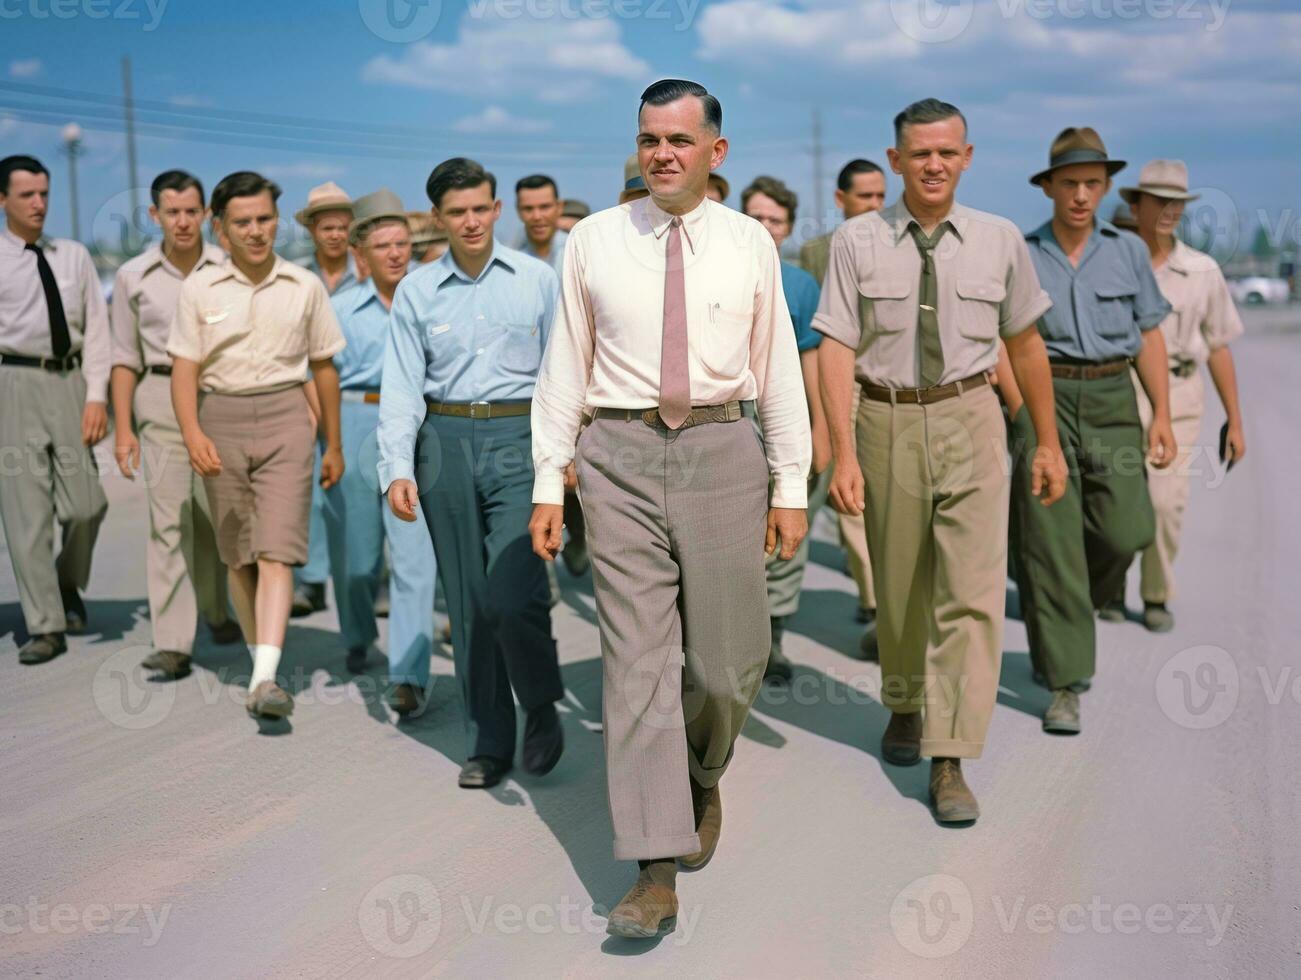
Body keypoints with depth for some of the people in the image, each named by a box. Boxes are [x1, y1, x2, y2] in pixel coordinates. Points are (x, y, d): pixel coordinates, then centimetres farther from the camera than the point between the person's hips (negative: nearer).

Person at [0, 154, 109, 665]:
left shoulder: (74, 256, 10)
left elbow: (96, 330, 8)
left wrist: (96, 396, -2)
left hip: (69, 381, 2)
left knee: (86, 504, 0)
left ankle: (68, 585, 31)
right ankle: (44, 626, 6)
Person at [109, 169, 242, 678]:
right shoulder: (134, 276, 4)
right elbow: (125, 359, 7)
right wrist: (123, 427, 1)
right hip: (161, 403, 0)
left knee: (216, 517, 10)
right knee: (168, 519, -6)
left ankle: (216, 611, 33)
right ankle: (172, 642, -6)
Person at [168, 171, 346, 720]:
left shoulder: (304, 287, 4)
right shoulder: (199, 289, 2)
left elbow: (324, 368, 12)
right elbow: (184, 369, -1)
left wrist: (333, 445, 15)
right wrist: (192, 434, -16)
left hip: (286, 416, -1)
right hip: (221, 418, 1)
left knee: (276, 549, -13)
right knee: (238, 554, 9)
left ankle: (265, 679, -20)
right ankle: (259, 653, 27)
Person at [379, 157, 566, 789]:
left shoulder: (537, 280, 5)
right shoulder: (416, 291, 7)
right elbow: (401, 386, 4)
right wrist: (397, 468, -7)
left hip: (520, 437, -2)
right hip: (446, 441, 2)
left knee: (511, 592, -16)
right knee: (468, 600, 6)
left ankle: (542, 706, 13)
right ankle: (488, 743, 18)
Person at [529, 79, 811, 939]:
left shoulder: (750, 243, 6)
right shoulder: (594, 241, 6)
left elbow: (778, 366, 6)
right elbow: (566, 366, 6)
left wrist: (791, 487, 4)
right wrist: (549, 482, 2)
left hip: (722, 453, 1)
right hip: (622, 456, 0)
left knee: (727, 663, 4)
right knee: (637, 661, -2)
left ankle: (702, 781, 38)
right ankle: (657, 872, 2)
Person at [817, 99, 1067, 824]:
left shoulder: (1000, 240, 1)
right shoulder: (857, 242, -3)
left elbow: (1026, 344, 9)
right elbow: (837, 349, -7)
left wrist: (1049, 443, 12)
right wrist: (843, 453, -14)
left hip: (970, 419, 0)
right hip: (887, 420, 0)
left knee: (973, 594, -7)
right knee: (898, 589, 15)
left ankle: (949, 761, -1)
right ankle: (905, 705, 41)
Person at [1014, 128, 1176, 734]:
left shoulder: (1128, 251, 9)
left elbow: (1149, 338, 12)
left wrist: (1161, 416, 6)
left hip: (1113, 400, 2)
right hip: (1042, 398, -2)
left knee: (1125, 531, -9)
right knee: (1053, 537, -6)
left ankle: (1050, 611, 22)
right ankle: (1066, 683, 1)